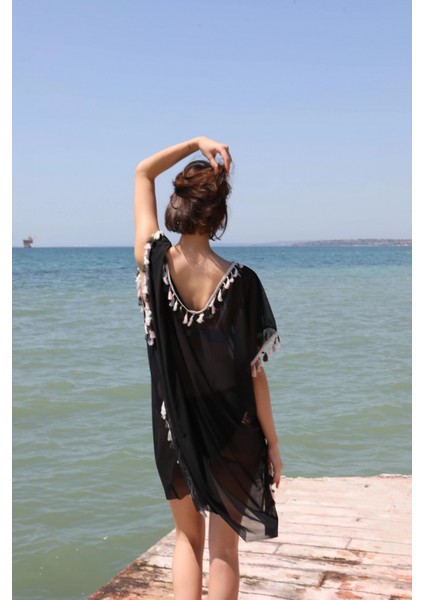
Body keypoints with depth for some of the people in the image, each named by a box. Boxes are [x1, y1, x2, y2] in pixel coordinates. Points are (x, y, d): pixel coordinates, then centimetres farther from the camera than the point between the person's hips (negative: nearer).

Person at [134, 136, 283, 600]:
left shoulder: (154, 262, -11)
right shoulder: (240, 281, -16)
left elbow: (143, 173, 4)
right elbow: (253, 374, -11)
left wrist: (196, 143, -3)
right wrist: (272, 443, 0)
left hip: (174, 427, 2)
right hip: (230, 431, -2)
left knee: (188, 538, 21)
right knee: (224, 549, 12)